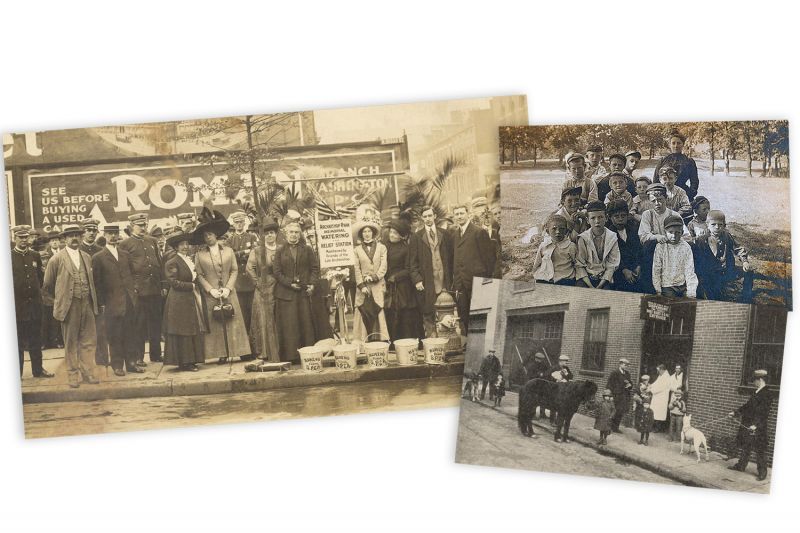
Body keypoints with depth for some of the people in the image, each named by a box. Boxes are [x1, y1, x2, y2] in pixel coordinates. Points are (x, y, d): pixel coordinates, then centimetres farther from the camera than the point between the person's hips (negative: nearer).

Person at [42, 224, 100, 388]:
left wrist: (92, 300, 13)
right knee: (70, 343, 4)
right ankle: (73, 375, 14)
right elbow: (47, 285, 4)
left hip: (87, 305, 4)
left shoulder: (87, 257, 11)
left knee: (89, 341, 6)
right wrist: (60, 298, 11)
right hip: (69, 307, -4)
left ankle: (87, 372, 17)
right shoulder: (57, 259, -4)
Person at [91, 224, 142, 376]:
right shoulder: (98, 258, -1)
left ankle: (131, 363, 14)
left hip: (129, 300, 4)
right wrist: (101, 303, -6)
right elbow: (97, 283, -2)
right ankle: (117, 365, 10)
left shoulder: (126, 255, 14)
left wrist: (133, 293, 6)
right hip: (112, 303, -4)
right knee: (114, 336, 1)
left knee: (130, 334, 6)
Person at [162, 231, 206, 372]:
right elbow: (173, 282, -16)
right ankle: (183, 362, 2)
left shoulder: (190, 259, 15)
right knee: (182, 332, -3)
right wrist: (191, 286, -13)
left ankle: (190, 360, 16)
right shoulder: (172, 262, -10)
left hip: (192, 300, 8)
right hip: (179, 301, -8)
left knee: (193, 331, 9)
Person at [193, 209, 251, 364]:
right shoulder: (199, 255, 3)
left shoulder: (228, 251, 7)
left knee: (234, 322, 2)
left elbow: (234, 270, 5)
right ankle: (222, 354, 4)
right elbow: (199, 275, 0)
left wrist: (228, 288, -7)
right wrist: (211, 289, -11)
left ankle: (241, 351, 7)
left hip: (229, 293, 1)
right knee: (215, 324, -1)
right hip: (210, 295, -1)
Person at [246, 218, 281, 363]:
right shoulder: (257, 251, 3)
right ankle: (266, 354, 1)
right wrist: (258, 283, -6)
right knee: (264, 321, -2)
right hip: (263, 290, -2)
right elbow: (249, 268, -2)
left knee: (279, 322, 4)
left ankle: (279, 354, 10)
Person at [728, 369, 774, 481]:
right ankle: (740, 466, 31)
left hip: (758, 428, -9)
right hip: (747, 425, 9)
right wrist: (735, 413, 21)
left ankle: (762, 472, 7)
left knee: (759, 450, -1)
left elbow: (764, 412, -21)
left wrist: (756, 424, -27)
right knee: (745, 447, 18)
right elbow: (747, 406, 21)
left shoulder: (767, 394, -16)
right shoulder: (756, 392, 11)